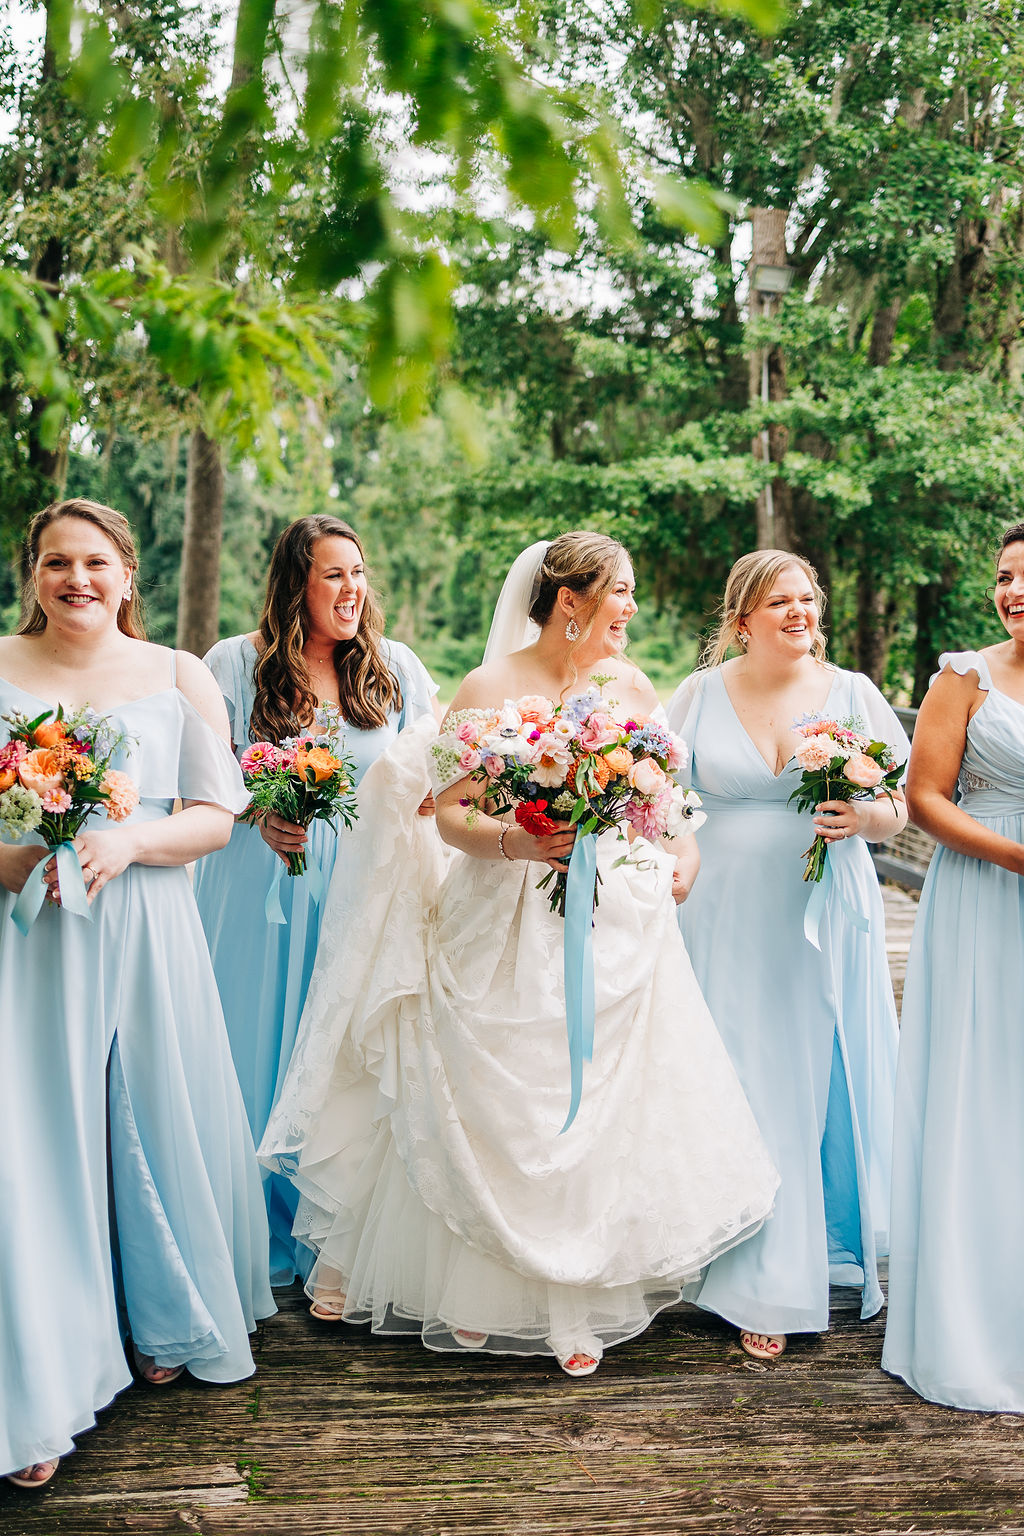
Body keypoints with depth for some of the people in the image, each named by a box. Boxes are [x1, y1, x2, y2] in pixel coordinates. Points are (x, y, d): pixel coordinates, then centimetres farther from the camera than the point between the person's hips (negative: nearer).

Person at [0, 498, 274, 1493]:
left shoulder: (178, 678, 7)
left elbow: (215, 816, 3)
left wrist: (126, 843, -14)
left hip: (144, 935, 1)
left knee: (158, 1130, 9)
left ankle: (170, 1325, 33)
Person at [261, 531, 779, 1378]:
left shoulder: (632, 687, 8)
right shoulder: (487, 689, -3)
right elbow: (451, 814, -6)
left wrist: (683, 855, 4)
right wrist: (515, 842, -23)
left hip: (615, 928, 3)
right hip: (505, 933, -2)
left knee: (600, 1110, 3)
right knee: (493, 1114, 3)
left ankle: (580, 1304, 19)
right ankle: (483, 1297, 23)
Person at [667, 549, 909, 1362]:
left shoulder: (853, 693, 4)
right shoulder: (700, 695, 4)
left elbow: (900, 808, 7)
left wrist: (863, 818, -15)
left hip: (825, 920, 1)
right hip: (727, 922, 0)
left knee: (823, 1080, 6)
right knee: (742, 1088, 0)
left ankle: (831, 1252, 28)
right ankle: (761, 1288, 10)